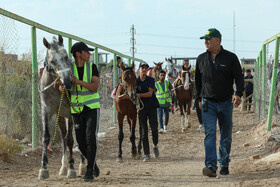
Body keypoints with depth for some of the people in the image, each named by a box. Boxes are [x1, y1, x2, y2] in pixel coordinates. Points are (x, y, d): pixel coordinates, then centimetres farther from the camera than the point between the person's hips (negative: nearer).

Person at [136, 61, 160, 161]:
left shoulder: (151, 80, 1)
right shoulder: (135, 81, 5)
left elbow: (150, 93, -11)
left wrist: (138, 95, -22)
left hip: (151, 106, 0)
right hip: (141, 107, 1)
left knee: (154, 128, -6)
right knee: (144, 131, -2)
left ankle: (155, 146, 24)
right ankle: (147, 154, 1)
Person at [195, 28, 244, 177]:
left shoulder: (230, 57, -1)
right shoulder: (201, 59, 7)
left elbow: (239, 77, -3)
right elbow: (198, 80, 16)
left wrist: (238, 94, -18)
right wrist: (200, 98, 13)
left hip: (226, 103, 0)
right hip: (208, 103, 0)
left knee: (226, 136, 8)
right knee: (209, 133, -14)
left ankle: (224, 164, 22)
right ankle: (211, 166, -21)